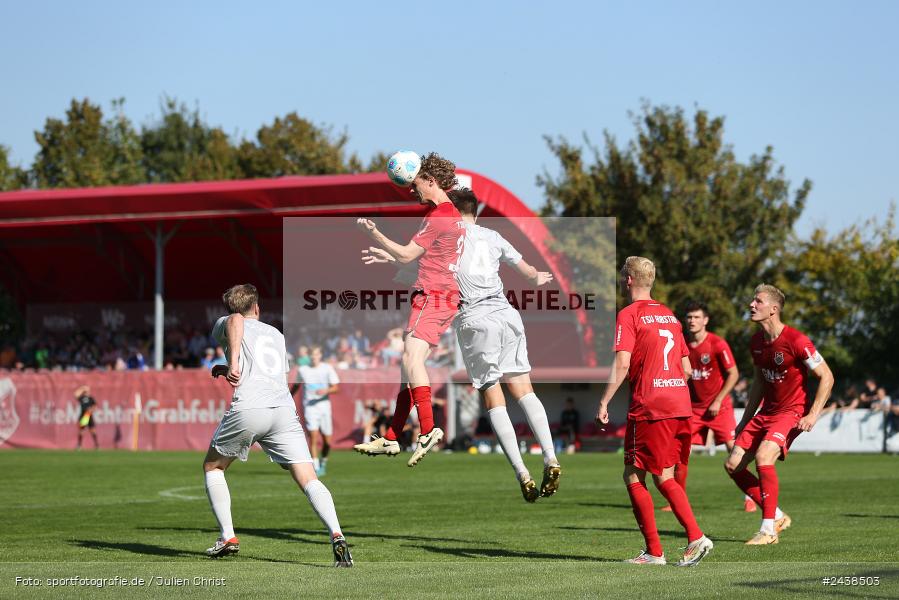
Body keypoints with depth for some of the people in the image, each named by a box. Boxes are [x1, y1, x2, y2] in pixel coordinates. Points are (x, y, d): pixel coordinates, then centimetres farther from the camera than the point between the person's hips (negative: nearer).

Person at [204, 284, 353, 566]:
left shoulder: (224, 325, 18)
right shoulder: (276, 335, 32)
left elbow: (235, 320, -8)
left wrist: (232, 362, -18)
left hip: (247, 409, -3)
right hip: (284, 408, 3)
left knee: (212, 466, 22)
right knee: (308, 479, -6)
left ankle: (227, 537, 13)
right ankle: (337, 536, -29)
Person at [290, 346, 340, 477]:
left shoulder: (327, 369, 1)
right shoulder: (302, 370, 4)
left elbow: (335, 388, -3)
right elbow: (295, 386, 20)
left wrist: (326, 391, -23)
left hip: (324, 406, 1)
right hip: (309, 407, -1)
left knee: (327, 441, 3)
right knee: (313, 437, -15)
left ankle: (324, 461, 32)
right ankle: (316, 468, -13)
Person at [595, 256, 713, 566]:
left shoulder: (629, 315, -5)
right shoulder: (669, 314, 17)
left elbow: (622, 365, -15)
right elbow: (687, 368, 18)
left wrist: (604, 402, -13)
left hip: (648, 408, -7)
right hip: (680, 406, 7)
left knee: (633, 477, 2)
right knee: (665, 478, 13)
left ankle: (653, 551, 0)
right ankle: (696, 538, -2)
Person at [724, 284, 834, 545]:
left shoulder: (795, 341, -17)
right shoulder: (756, 342, 6)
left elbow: (827, 377, -14)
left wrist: (812, 415, -20)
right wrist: (745, 419, 20)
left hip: (791, 413, -8)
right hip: (766, 413, 8)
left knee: (763, 457, -29)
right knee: (733, 464, -2)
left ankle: (768, 529, -19)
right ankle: (777, 516, 13)